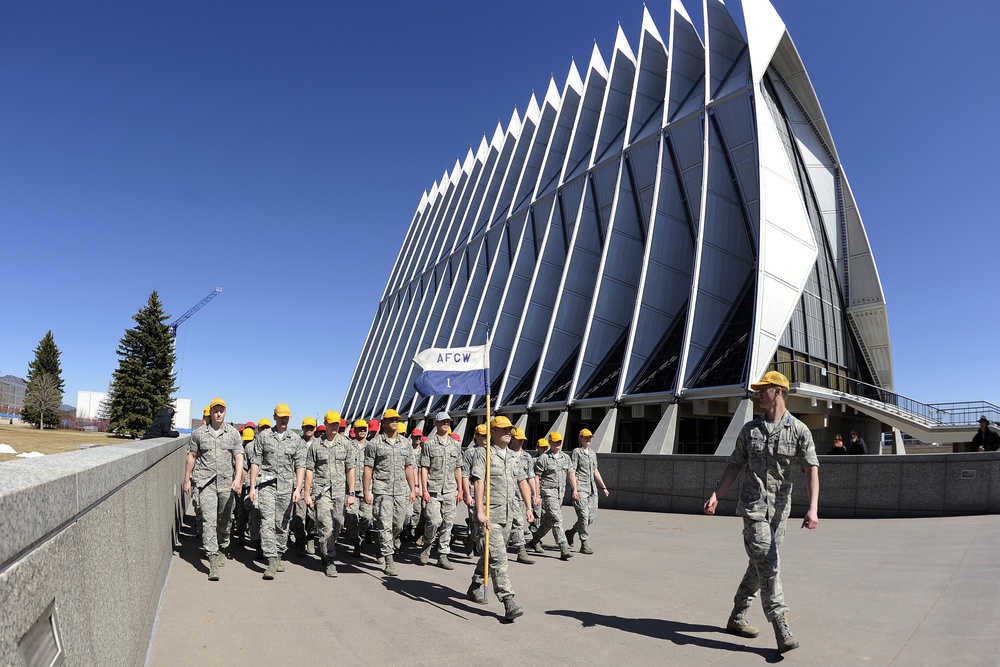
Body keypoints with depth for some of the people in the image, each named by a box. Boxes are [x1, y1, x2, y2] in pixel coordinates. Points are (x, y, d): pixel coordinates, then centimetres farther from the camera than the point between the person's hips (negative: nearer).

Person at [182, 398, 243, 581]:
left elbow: (239, 458, -1)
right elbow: (191, 457, 12)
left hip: (227, 483, 1)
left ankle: (223, 547, 36)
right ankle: (213, 559, -8)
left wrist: (238, 479, -14)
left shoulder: (234, 433, 4)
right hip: (206, 482, -1)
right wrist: (187, 480, 10)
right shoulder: (199, 433, 5)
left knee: (225, 520, 12)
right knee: (209, 520, -9)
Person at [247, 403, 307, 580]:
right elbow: (255, 462, 5)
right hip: (267, 484, -1)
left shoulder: (296, 440, 7)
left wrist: (298, 489, -6)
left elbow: (300, 466, 4)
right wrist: (252, 487, -1)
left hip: (287, 486, 2)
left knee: (282, 524, 8)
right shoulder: (263, 436, 5)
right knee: (267, 522, -11)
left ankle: (279, 557, 24)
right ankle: (271, 561, -12)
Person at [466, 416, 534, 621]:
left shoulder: (514, 456, 14)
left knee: (491, 553, 18)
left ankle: (475, 588, 36)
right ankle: (508, 602, -9)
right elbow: (478, 482, -16)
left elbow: (523, 482, 18)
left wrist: (528, 508, 13)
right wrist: (480, 511, -24)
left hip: (508, 514, 7)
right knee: (498, 557, -10)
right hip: (490, 514, -7)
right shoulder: (483, 453, -8)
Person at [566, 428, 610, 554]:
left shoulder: (593, 453, 19)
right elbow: (572, 472, -9)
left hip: (592, 489, 7)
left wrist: (604, 487, 21)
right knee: (584, 516, -9)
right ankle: (584, 545, 0)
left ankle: (571, 532, 26)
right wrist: (574, 490, -17)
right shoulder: (576, 452, -3)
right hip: (581, 488, -7)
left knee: (592, 516, 7)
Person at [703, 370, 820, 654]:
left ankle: (737, 618, 26)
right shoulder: (749, 429, 3)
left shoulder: (799, 430, -3)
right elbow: (734, 465, 6)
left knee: (760, 565, 10)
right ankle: (782, 630, -7)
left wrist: (813, 508, -26)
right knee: (767, 565, -10)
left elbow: (812, 469, -12)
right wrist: (716, 496, -4)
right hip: (753, 505, -1)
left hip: (779, 508, 1)